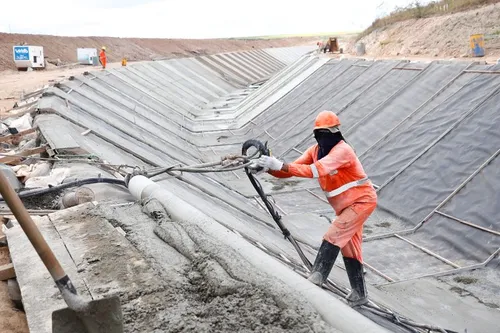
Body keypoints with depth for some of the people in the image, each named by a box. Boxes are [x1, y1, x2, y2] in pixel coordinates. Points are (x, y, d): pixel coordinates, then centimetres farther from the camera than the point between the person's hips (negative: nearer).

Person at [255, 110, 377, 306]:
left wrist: (281, 165, -47)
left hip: (362, 201, -9)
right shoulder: (315, 151, -2)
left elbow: (316, 171, -42)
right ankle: (359, 294, 23)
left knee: (332, 237, -20)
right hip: (345, 206, 9)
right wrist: (270, 168, -30)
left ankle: (316, 279, -16)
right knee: (349, 248, 13)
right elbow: (290, 170, -10)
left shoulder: (342, 150, -27)